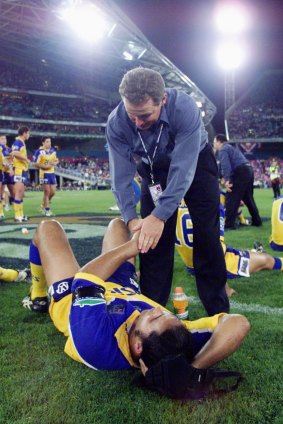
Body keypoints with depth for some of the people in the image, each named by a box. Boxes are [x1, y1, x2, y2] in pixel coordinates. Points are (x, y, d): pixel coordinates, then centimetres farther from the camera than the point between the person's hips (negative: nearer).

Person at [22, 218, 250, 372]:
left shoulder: (95, 338, -50)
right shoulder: (174, 341, -43)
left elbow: (84, 280, -35)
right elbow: (238, 323, -52)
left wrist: (130, 247, -30)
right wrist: (192, 367, -57)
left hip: (72, 296, -3)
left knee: (48, 228, 16)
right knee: (117, 225, 22)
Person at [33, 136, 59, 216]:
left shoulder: (53, 150, 7)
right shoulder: (39, 151, -13)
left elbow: (56, 160, 18)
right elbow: (36, 164, -12)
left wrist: (54, 162, -5)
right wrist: (45, 166, -22)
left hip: (52, 173, 6)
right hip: (44, 173, -6)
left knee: (53, 192, 6)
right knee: (47, 192, -4)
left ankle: (44, 205, 29)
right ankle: (47, 210, 8)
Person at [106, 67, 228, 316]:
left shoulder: (184, 108, -37)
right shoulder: (116, 123, -28)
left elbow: (182, 170, -39)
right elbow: (121, 174, -23)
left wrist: (159, 216, -43)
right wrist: (131, 217, -32)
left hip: (195, 162, -2)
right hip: (153, 170, 3)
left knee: (206, 235, -6)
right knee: (150, 238, -5)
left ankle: (218, 310, 7)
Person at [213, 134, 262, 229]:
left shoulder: (223, 150, -2)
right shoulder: (230, 147, 29)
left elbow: (225, 165, -18)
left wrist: (226, 180, -26)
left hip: (240, 172, -10)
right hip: (248, 170, 10)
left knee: (232, 198, -6)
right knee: (248, 197, 19)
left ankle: (229, 224, -7)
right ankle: (257, 221, 23)